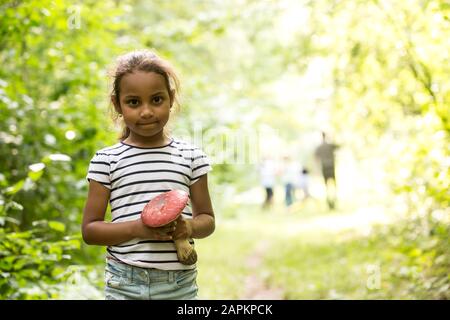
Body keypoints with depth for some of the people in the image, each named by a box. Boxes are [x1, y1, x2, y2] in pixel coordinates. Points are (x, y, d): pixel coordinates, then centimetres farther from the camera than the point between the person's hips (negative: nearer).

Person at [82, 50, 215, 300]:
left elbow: (207, 219, 10)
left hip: (180, 284, 1)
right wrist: (137, 228, -16)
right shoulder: (107, 161, -1)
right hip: (125, 285, -1)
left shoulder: (192, 157, 3)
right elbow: (89, 230, -1)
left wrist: (190, 227, -13)